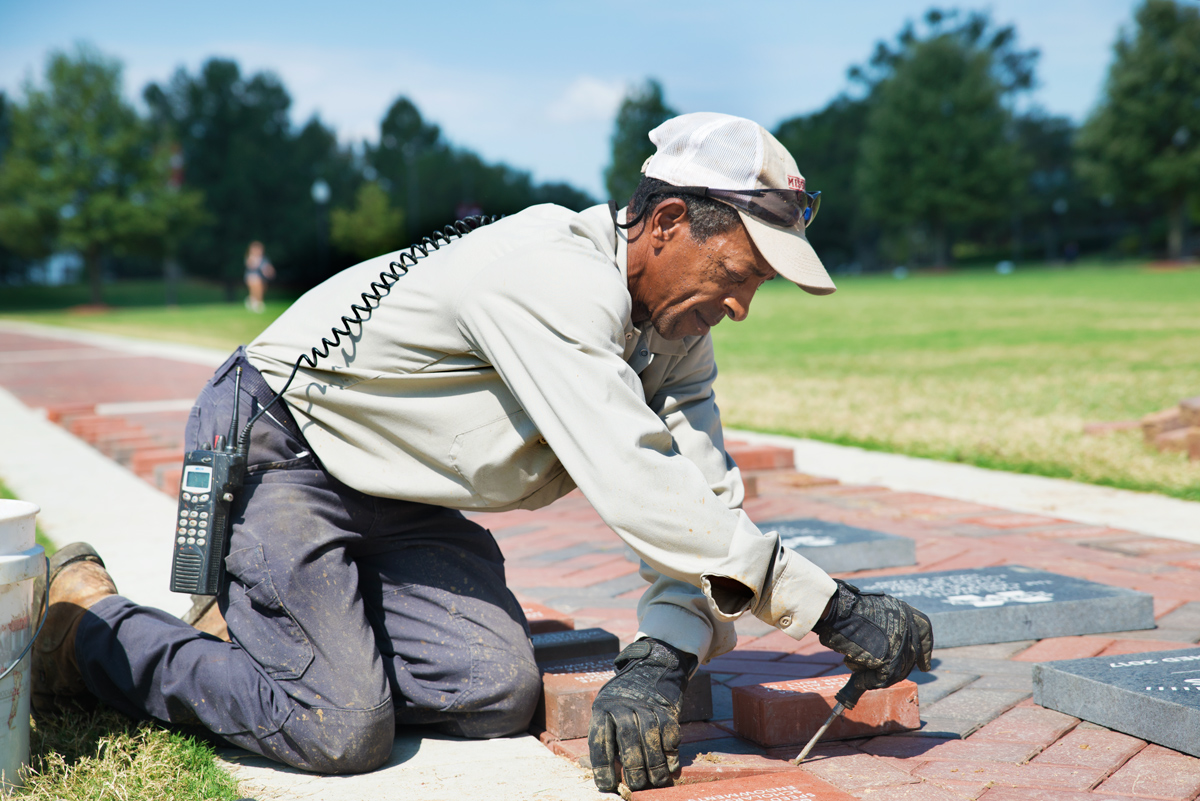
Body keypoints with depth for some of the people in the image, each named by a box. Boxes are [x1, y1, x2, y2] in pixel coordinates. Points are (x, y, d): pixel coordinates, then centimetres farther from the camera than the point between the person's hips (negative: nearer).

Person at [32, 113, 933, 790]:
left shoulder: (677, 325, -3)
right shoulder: (554, 277, -32)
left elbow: (703, 500, -5)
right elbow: (635, 489, -39)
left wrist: (661, 658, -22)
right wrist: (831, 606, -36)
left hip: (398, 495, 8)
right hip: (275, 447, -8)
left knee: (498, 694, -8)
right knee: (341, 732, -17)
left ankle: (270, 627, 14)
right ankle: (93, 622, 4)